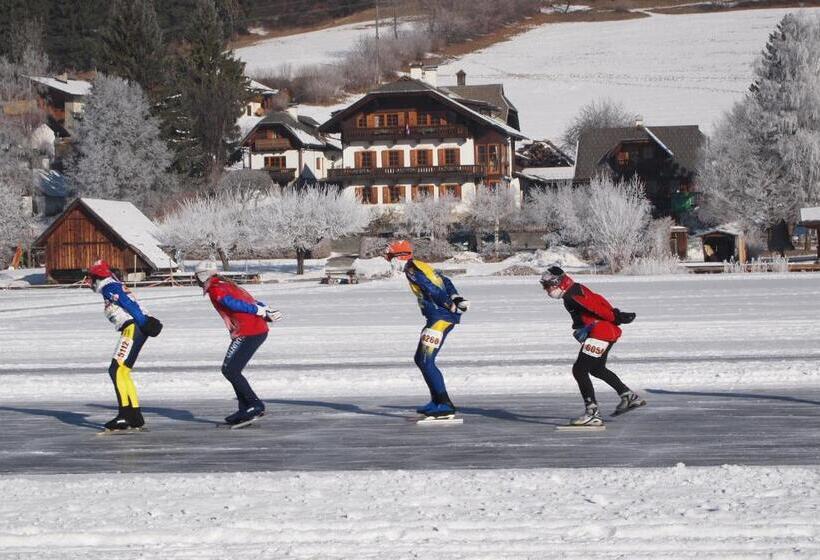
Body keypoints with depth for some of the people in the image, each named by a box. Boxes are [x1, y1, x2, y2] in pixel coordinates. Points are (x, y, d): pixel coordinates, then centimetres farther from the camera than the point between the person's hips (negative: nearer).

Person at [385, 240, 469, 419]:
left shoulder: (412, 270, -12)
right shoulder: (421, 266, 19)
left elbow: (434, 290, -19)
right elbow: (445, 281, 19)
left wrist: (452, 306, -11)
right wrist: (456, 298, 9)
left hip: (440, 317, -10)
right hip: (439, 317, 10)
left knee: (426, 362, -12)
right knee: (420, 359, 17)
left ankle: (445, 405, -15)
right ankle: (437, 401, 22)